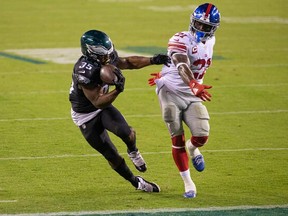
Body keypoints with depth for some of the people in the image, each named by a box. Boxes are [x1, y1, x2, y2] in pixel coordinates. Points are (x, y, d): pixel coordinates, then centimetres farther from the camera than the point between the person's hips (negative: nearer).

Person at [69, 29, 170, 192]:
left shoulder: (107, 59, -13)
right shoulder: (84, 72, -36)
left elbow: (128, 62, 6)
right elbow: (98, 102, -31)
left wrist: (153, 60, -6)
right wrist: (117, 90, -45)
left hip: (103, 108, 5)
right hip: (86, 116, -5)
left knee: (126, 133, -21)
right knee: (112, 156, 1)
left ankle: (133, 152, 13)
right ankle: (136, 183, 22)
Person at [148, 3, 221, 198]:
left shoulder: (209, 42, 6)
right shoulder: (181, 40, -17)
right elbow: (182, 66, -36)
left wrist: (164, 74, 17)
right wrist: (194, 85, -53)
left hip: (192, 95, 5)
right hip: (171, 93, -5)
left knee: (202, 136, -12)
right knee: (177, 139, -5)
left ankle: (192, 148, 26)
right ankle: (188, 183, 5)